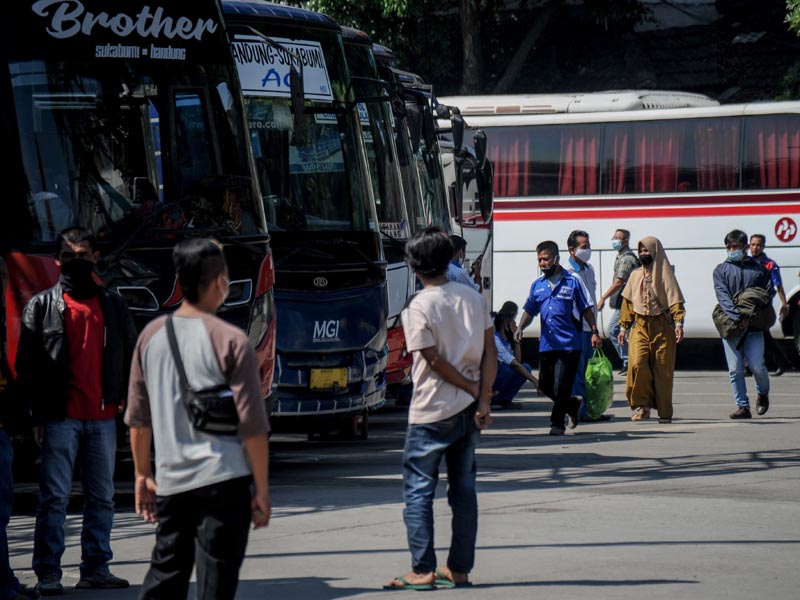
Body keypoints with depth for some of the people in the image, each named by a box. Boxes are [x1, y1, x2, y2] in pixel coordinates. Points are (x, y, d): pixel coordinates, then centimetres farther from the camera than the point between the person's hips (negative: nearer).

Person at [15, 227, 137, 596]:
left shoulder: (113, 306, 12)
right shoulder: (42, 306, 4)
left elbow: (131, 358, 13)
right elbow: (27, 365, 1)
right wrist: (38, 413, -6)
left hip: (104, 416, 3)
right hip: (60, 417, -3)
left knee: (102, 496, 6)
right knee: (54, 497, -5)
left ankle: (95, 568, 13)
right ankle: (47, 573, -4)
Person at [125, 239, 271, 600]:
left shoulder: (152, 335, 5)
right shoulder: (230, 341, -10)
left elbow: (138, 418, 11)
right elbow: (252, 425, -10)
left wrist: (143, 474, 21)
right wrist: (261, 489, -3)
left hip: (170, 481, 5)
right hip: (223, 478, -5)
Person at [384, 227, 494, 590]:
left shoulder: (418, 308, -12)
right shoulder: (474, 298, 4)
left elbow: (435, 362, -13)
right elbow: (489, 352, 1)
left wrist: (474, 390, -3)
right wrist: (483, 397, -2)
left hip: (432, 411, -6)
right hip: (469, 410, 6)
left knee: (418, 489, 1)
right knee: (463, 488, 10)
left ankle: (423, 570, -4)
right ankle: (460, 569, 12)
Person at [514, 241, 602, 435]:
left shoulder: (572, 282, 0)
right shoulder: (537, 285, 12)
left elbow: (586, 310, 4)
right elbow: (529, 311, 13)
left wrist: (594, 332, -2)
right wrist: (520, 327, -5)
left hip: (569, 344, -5)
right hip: (546, 344, 5)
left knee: (561, 387, -6)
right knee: (545, 385, 8)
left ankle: (557, 423, 9)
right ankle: (573, 405, 31)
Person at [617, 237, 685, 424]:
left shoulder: (665, 273, 1)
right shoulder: (635, 275, 14)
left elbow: (675, 300, -5)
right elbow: (628, 302, 16)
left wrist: (678, 324, -16)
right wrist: (623, 326, 12)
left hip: (662, 327, -3)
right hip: (640, 327, 3)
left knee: (662, 370, -1)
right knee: (637, 363, -18)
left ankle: (664, 412, 8)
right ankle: (642, 406, -9)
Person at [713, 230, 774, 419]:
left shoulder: (759, 269, 11)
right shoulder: (721, 270, 10)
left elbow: (769, 294, 4)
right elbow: (723, 297, -2)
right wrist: (738, 317, -18)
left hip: (754, 326, -1)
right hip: (730, 325, 1)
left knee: (757, 365, -7)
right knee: (735, 370, -3)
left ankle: (763, 393, 22)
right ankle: (742, 406, 4)